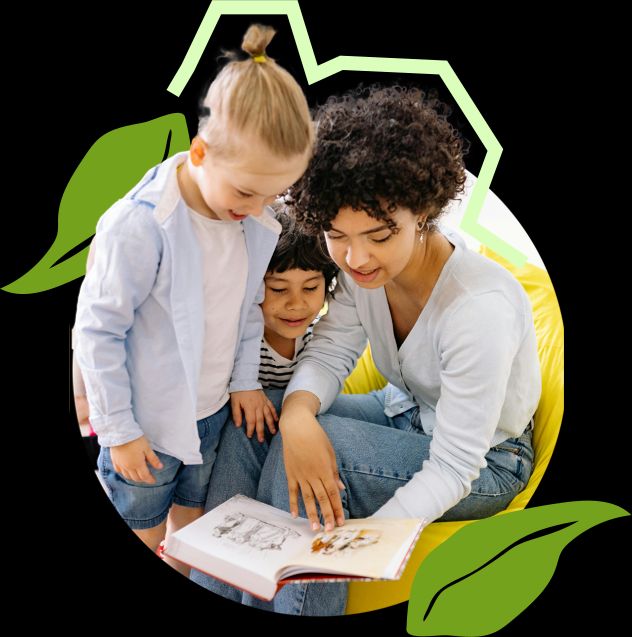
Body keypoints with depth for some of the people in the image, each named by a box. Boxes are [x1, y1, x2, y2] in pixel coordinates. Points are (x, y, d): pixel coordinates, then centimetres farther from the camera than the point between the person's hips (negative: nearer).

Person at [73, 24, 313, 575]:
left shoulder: (257, 224, -9)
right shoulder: (139, 226, -27)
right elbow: (98, 330, -19)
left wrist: (246, 380, 6)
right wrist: (118, 430, -13)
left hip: (213, 410, 5)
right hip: (148, 423, -5)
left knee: (193, 524, 25)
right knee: (144, 536, 18)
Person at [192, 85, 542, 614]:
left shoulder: (480, 308, -33)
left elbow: (453, 470, -29)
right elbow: (328, 354, -11)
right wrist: (298, 415, -34)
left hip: (484, 462, -6)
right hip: (404, 412, 6)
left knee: (306, 448, -28)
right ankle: (217, 594, 1)